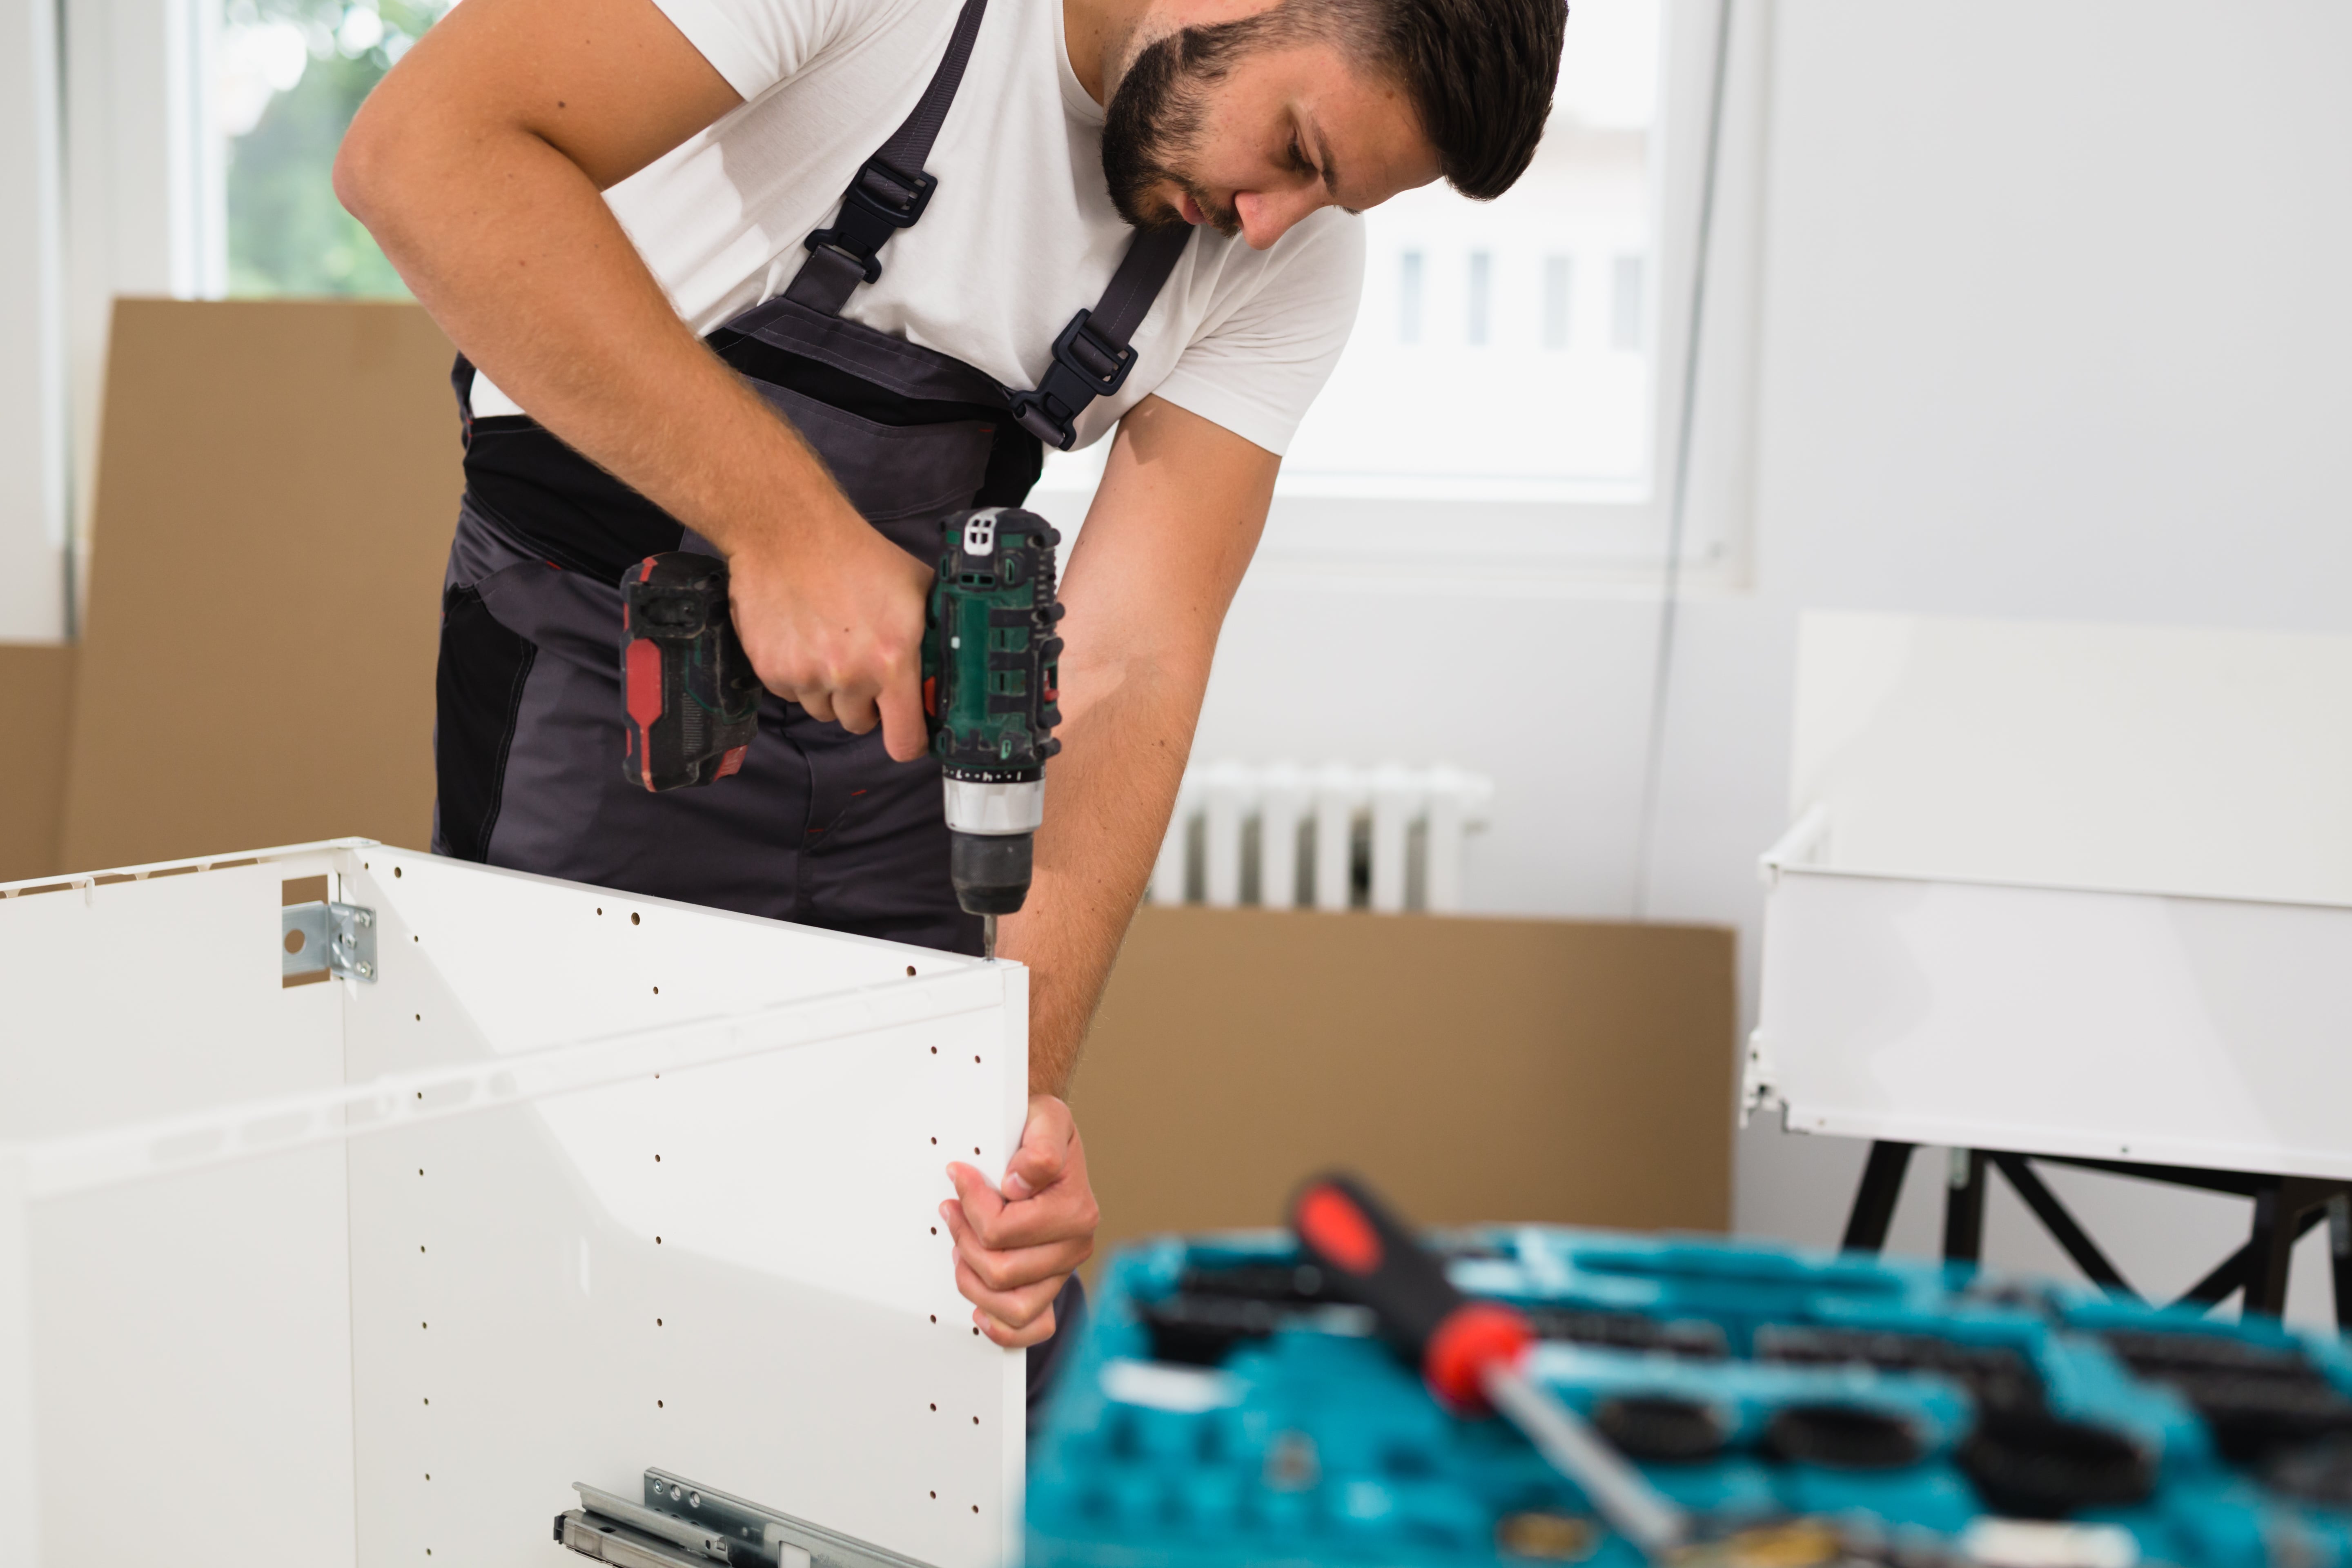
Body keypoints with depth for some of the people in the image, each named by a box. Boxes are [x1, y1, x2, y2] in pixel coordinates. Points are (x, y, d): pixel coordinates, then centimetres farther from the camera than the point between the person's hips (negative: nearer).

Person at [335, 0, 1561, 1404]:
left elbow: (1129, 669, -15)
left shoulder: (1292, 256, -9)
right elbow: (423, 150, -34)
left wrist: (1031, 1082, -27)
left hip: (897, 691, 4)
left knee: (1002, 1335, 4)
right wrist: (780, 515, -39)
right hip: (603, 661, -4)